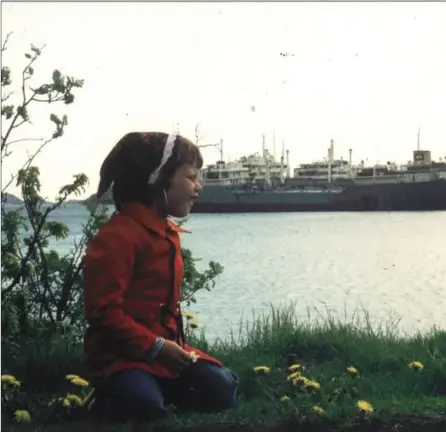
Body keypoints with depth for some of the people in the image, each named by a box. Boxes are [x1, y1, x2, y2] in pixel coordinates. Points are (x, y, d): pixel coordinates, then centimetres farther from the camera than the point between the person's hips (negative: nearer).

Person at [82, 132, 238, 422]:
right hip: (122, 354, -8)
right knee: (145, 406, -33)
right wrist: (155, 347, -22)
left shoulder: (168, 233, 14)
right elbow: (104, 311, -22)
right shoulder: (117, 236, -18)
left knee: (222, 391, -9)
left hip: (165, 350, 8)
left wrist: (174, 346, 11)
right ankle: (107, 402, 0)